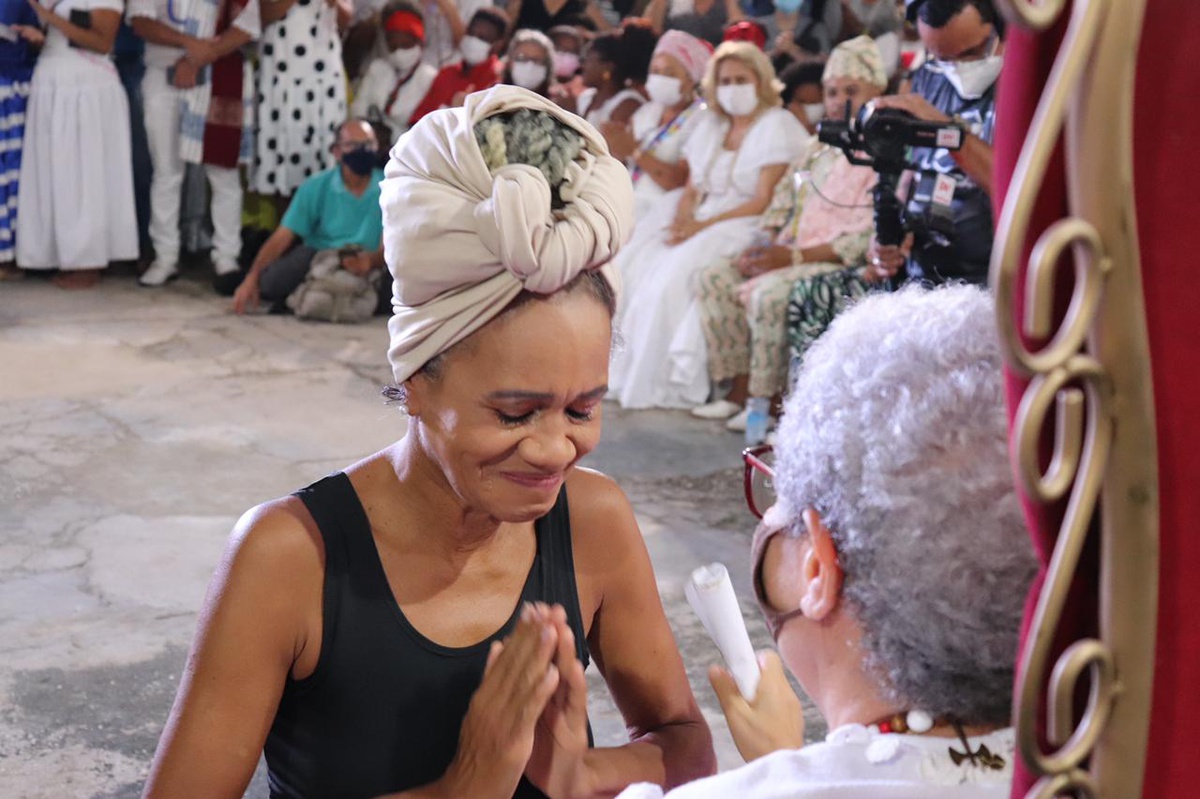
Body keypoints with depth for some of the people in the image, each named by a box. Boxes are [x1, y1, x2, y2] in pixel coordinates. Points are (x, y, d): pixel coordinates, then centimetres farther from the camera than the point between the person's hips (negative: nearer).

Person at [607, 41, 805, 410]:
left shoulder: (777, 127, -4)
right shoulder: (712, 126, 18)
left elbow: (764, 202, -13)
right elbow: (691, 189, 15)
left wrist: (704, 226, -19)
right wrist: (683, 217, -9)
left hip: (746, 228, -7)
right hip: (699, 224, 8)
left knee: (674, 278, -29)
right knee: (630, 266, -12)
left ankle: (668, 384, -20)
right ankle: (623, 371, -8)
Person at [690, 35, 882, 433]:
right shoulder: (819, 147, 18)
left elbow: (868, 237, -18)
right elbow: (783, 202, 21)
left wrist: (796, 256, -21)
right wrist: (768, 245, 0)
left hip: (845, 263, -9)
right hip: (793, 253, 9)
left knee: (770, 293, -32)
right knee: (714, 278, -4)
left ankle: (767, 400, -17)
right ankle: (740, 389, -6)